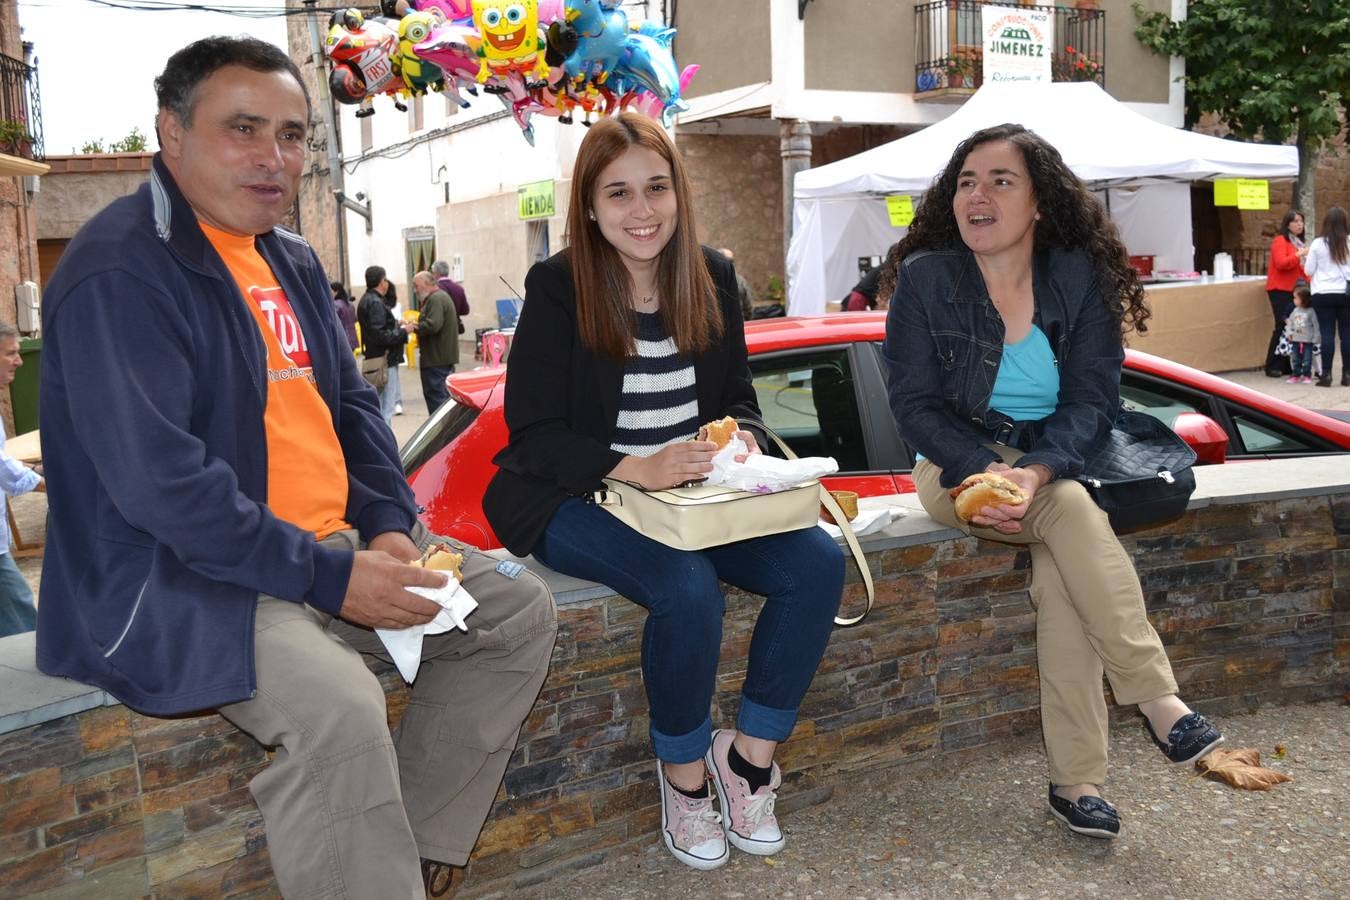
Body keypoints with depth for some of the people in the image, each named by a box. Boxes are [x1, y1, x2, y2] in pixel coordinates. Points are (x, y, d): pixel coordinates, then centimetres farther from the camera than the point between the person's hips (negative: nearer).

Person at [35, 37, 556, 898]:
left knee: (520, 609, 3)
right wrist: (329, 578, -23)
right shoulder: (121, 272, -16)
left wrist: (388, 527, -2)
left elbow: (351, 402, 16)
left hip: (329, 544, 9)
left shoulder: (292, 260, 12)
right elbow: (158, 479, -24)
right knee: (338, 702, -34)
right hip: (177, 579, -9)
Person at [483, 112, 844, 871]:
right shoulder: (557, 287, -9)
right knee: (689, 590, -32)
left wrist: (739, 437, -14)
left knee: (818, 564, -16)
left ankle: (749, 754, 1)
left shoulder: (713, 277, 4)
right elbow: (535, 435, -12)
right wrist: (635, 469, -29)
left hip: (691, 492, 5)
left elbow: (739, 395, 11)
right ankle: (685, 773, -3)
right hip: (575, 498, -5)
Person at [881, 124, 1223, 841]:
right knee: (1074, 515, -30)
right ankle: (1158, 701, -23)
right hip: (959, 465, -1)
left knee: (1059, 573, -27)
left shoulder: (1078, 276, -2)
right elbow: (914, 402, -8)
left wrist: (1038, 471, -27)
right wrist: (985, 473, -24)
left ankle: (1076, 780, -20)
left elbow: (1093, 394, -8)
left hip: (1057, 464, 2)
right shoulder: (923, 278, -7)